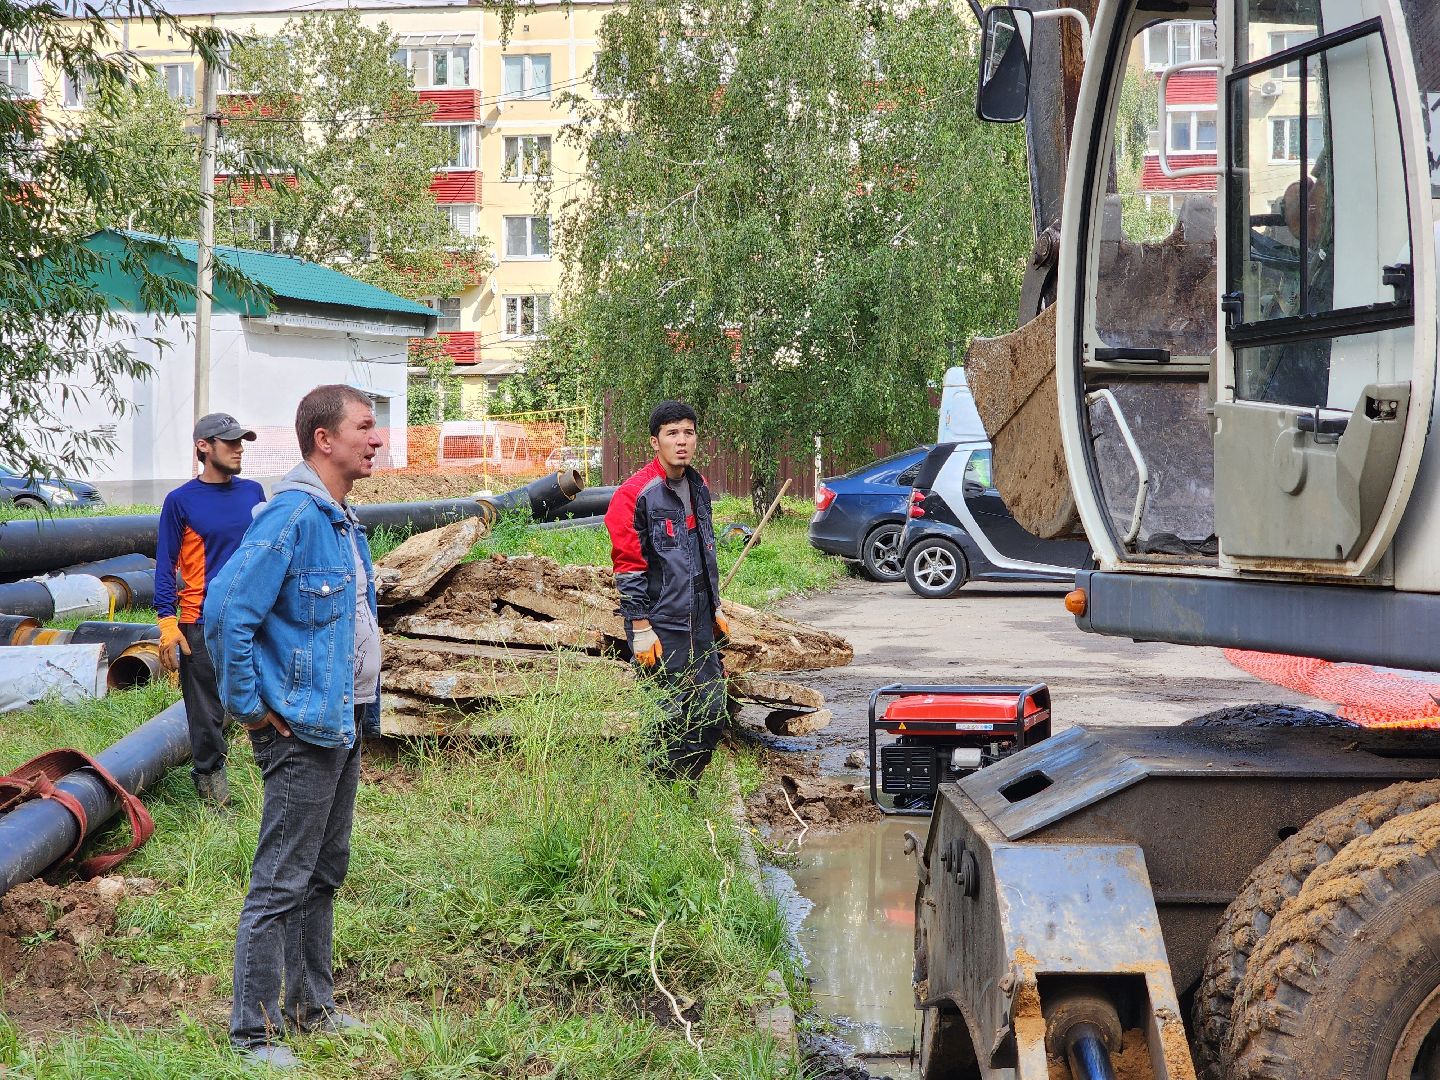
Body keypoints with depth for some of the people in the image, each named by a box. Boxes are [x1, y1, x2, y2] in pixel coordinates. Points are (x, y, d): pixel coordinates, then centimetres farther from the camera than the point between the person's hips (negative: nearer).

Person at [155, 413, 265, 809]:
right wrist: (167, 623, -10)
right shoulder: (180, 502, -4)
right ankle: (209, 773, 19)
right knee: (207, 709, 4)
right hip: (203, 624, -3)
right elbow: (165, 565, -4)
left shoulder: (253, 492, 7)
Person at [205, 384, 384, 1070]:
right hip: (302, 731, -10)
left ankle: (313, 1005, 31)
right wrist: (249, 706, -19)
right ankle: (254, 1032, 6)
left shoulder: (342, 521, 12)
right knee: (281, 885, -3)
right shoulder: (292, 516, -18)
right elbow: (225, 607, -25)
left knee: (324, 874, 18)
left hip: (343, 728, 10)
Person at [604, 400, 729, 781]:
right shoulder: (636, 493, -12)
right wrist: (641, 630, -16)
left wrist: (715, 608, 22)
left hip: (699, 625, 8)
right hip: (661, 628, -8)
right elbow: (628, 567, -14)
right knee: (668, 722, -2)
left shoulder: (698, 488, 12)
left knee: (712, 714, 11)